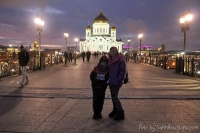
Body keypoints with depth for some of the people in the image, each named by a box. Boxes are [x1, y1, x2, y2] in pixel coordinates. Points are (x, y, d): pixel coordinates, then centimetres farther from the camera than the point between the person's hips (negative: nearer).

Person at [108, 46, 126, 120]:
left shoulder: (120, 60, -13)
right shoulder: (111, 60, 11)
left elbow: (123, 71, -16)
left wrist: (118, 80, -17)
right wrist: (109, 79, 11)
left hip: (116, 82, -8)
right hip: (111, 82, 8)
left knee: (115, 97, -6)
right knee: (113, 96, 15)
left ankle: (121, 113, 6)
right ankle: (115, 110, 31)